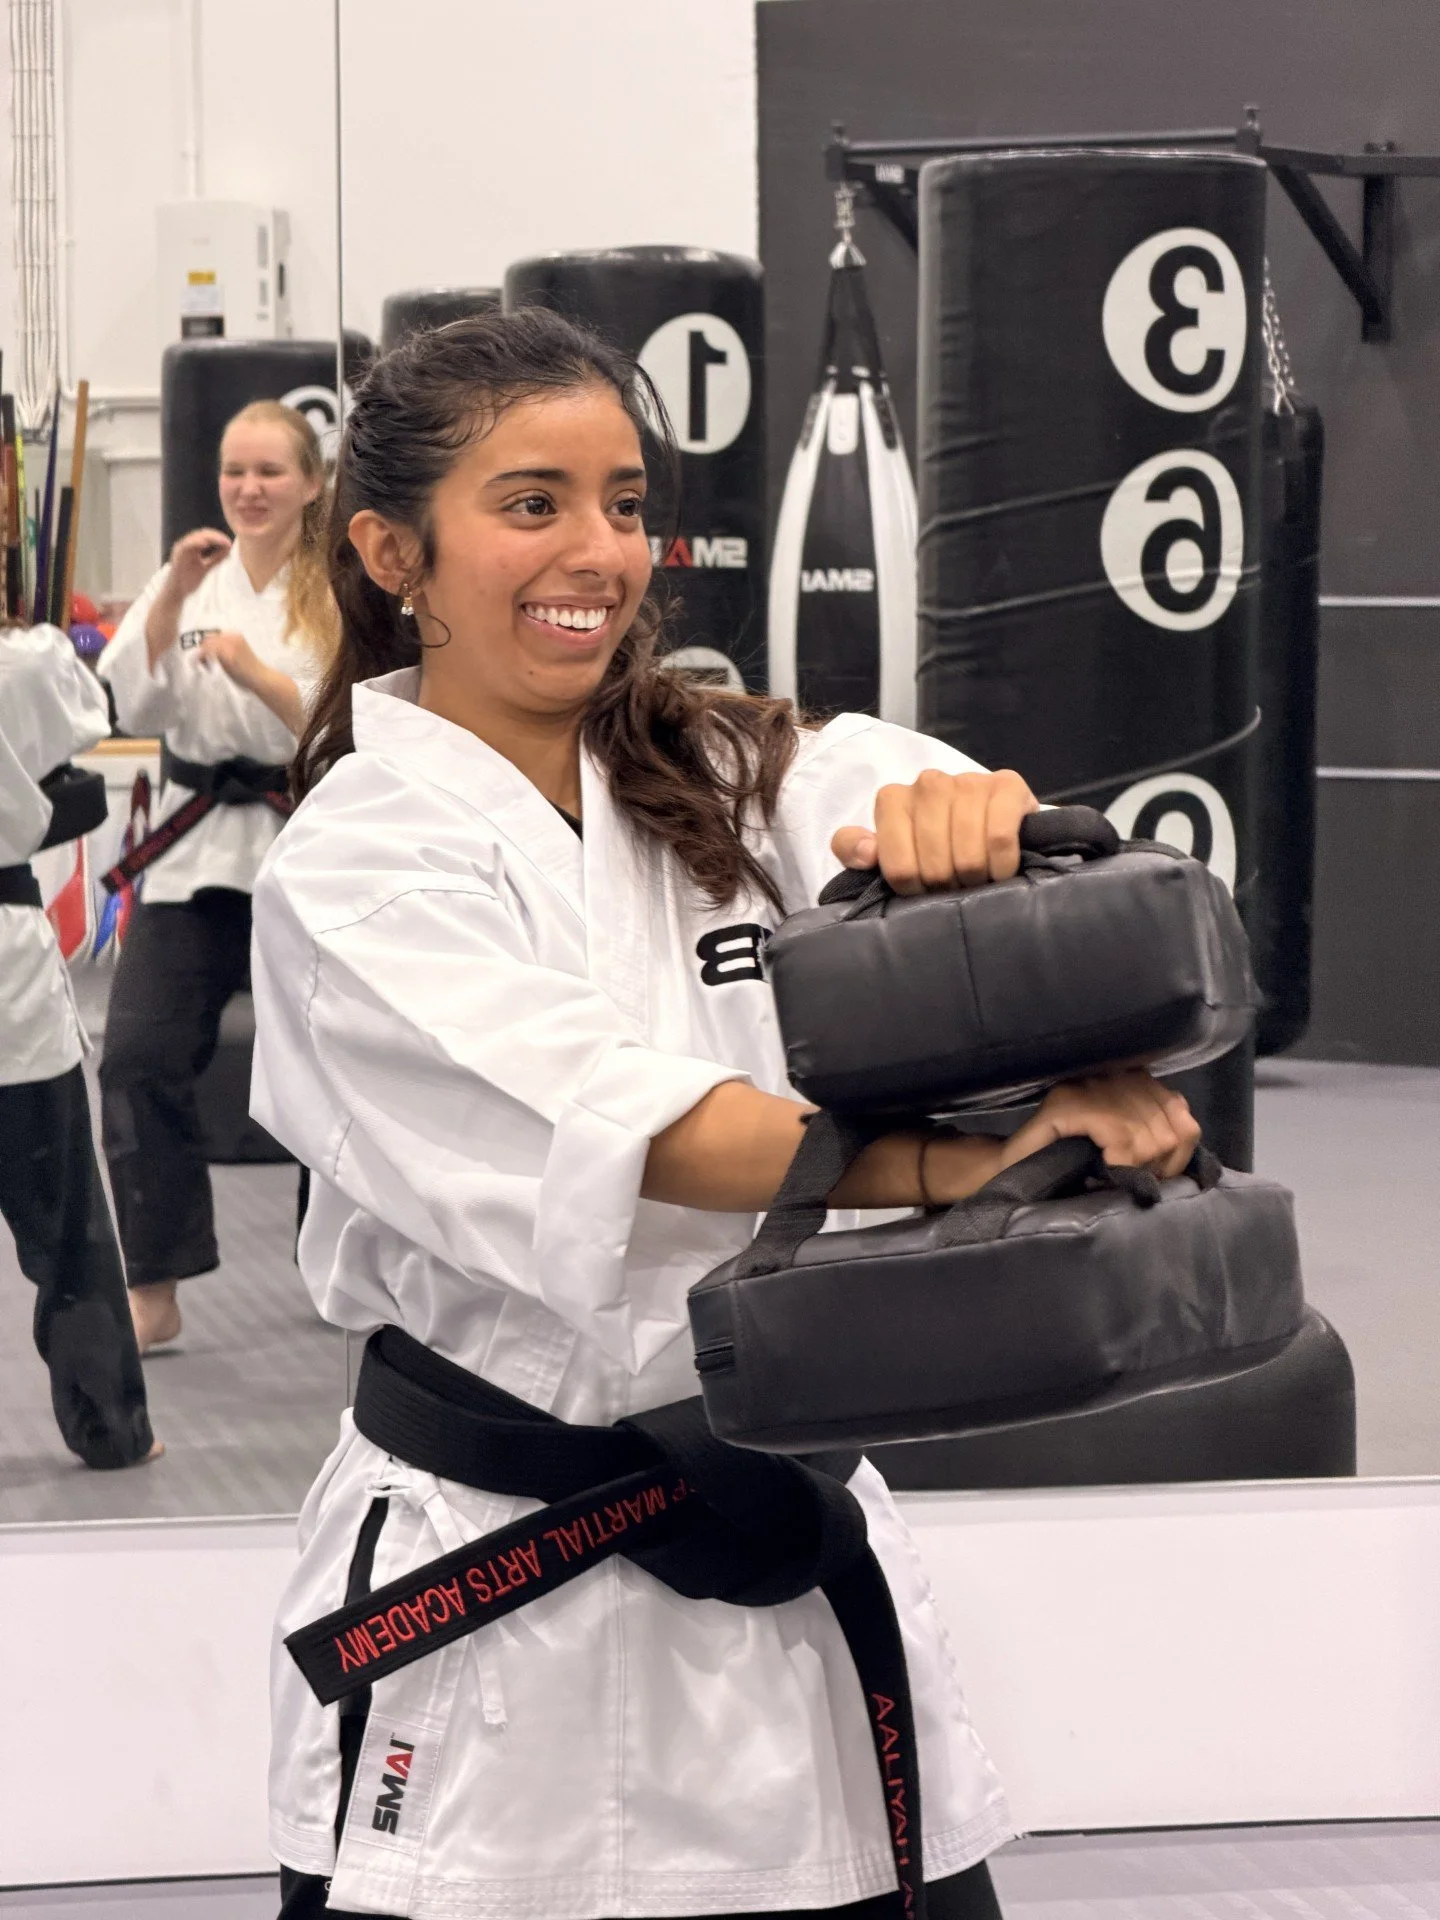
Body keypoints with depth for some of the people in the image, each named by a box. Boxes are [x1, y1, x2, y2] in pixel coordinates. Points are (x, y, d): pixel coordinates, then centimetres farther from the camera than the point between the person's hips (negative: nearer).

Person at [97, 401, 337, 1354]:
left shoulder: (345, 594, -4)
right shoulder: (191, 580, 4)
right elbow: (137, 707, -4)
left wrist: (260, 677, -21)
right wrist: (171, 598, -14)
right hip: (196, 847, 2)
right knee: (141, 1058, -7)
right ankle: (154, 1291, 1)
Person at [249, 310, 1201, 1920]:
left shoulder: (728, 773, 8)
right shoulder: (357, 865, -10)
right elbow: (621, 1127, -24)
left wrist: (965, 809, -35)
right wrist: (947, 1157, -38)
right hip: (497, 1607, -5)